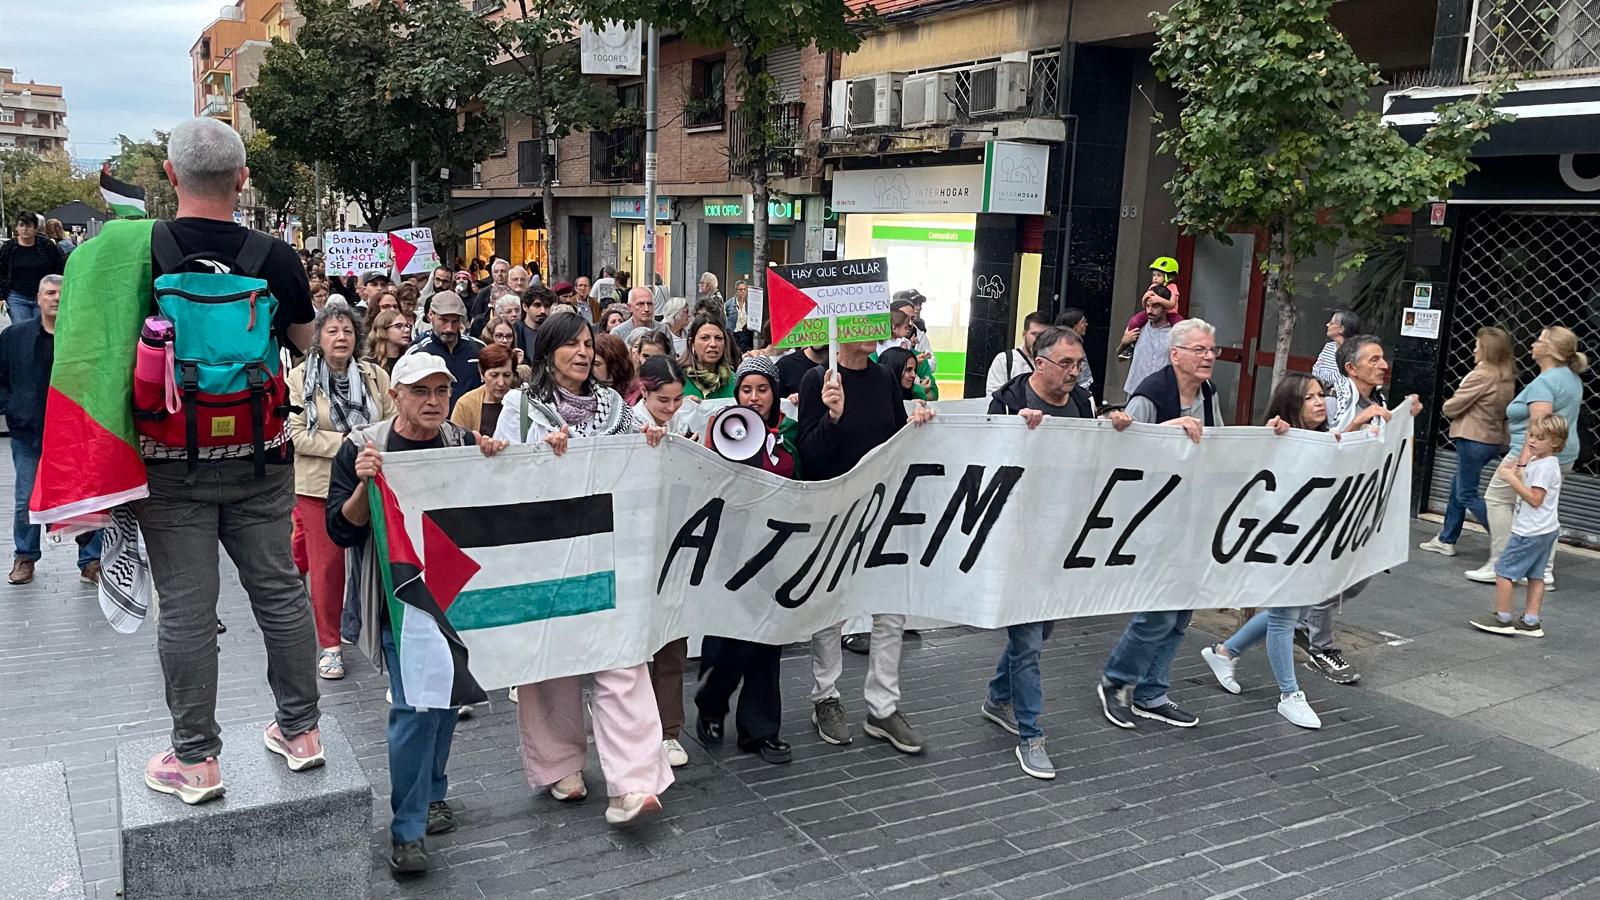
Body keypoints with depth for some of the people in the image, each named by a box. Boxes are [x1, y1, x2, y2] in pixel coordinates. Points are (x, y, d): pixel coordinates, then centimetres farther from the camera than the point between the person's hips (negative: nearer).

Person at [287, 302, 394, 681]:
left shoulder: (375, 376, 4)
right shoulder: (300, 378, -4)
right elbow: (296, 434, -11)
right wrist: (348, 443, -16)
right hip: (319, 484, -2)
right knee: (326, 564, 3)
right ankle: (330, 645, 14)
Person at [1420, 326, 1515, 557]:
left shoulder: (1481, 375, -19)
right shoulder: (1507, 377, 7)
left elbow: (1452, 407, -15)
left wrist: (1447, 406, 9)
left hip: (1473, 439, -9)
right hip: (1494, 438, 9)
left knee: (1467, 494, 0)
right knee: (1457, 487, 18)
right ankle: (1446, 539, 24)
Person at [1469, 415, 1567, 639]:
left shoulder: (1545, 466, -18)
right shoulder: (1536, 461, 11)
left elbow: (1534, 499, -23)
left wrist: (1512, 478, -22)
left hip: (1531, 531, -10)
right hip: (1544, 530, 10)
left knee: (1503, 570, -5)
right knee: (1535, 575, 11)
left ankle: (1502, 618, -2)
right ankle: (1530, 622, 15)